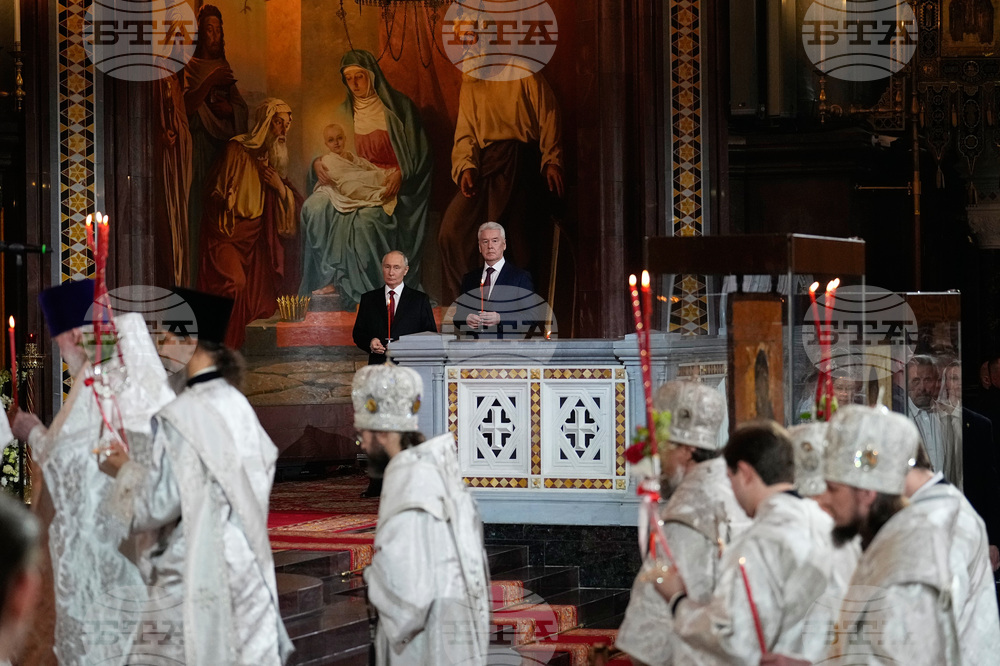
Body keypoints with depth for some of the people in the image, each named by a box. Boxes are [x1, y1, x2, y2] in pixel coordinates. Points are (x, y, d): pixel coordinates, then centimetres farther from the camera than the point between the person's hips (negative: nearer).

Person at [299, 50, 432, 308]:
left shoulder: (398, 107, 0)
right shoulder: (345, 112, 14)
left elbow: (419, 154, -2)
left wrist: (400, 174, -19)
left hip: (389, 186, -5)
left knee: (365, 219, -35)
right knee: (315, 206, -25)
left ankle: (363, 293, -25)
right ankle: (330, 280, -25)